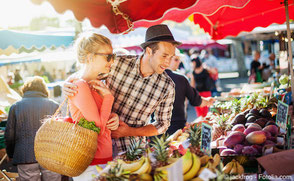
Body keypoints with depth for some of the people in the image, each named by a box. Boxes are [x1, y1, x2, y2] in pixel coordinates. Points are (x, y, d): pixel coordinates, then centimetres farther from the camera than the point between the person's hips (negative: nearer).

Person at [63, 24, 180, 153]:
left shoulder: (167, 86, -6)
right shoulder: (117, 64, -9)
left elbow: (163, 124, 5)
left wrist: (131, 132, -9)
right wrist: (68, 85, -16)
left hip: (132, 147, 1)